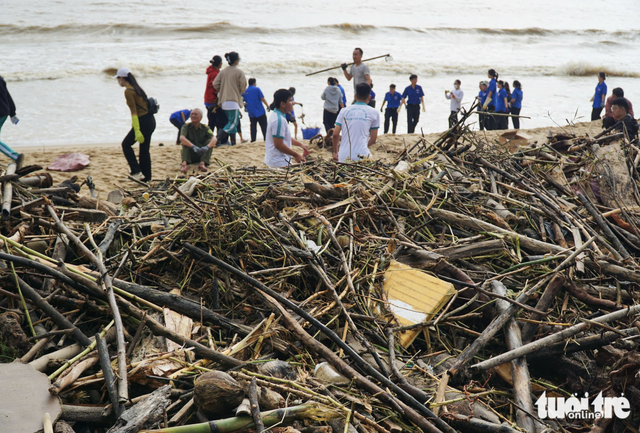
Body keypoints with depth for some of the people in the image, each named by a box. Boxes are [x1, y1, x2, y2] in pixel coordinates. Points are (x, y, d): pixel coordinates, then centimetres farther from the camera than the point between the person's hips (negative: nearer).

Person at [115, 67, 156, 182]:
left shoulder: (128, 91, -12)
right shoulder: (136, 88, 16)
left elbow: (134, 112, -18)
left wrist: (137, 132, -21)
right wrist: (134, 125, 29)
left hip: (143, 121, -9)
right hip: (151, 120, 9)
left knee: (126, 144, 7)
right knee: (144, 150, 14)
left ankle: (136, 172, 3)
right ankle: (146, 178, 18)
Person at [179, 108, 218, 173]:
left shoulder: (205, 128, -1)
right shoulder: (186, 126, -4)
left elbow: (215, 139, -19)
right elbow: (181, 138, -25)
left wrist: (207, 147, -41)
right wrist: (193, 146, -42)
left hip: (202, 155, 1)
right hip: (189, 156, -1)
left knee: (210, 141, -19)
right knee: (185, 142, -24)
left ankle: (202, 163, -36)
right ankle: (184, 163, -44)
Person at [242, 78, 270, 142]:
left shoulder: (245, 91, 7)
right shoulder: (257, 89, -5)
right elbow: (262, 99, -9)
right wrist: (267, 106, -3)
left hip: (251, 112, 4)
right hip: (260, 111, -4)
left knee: (253, 126, 8)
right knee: (264, 126, 1)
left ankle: (253, 140, 4)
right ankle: (266, 139, -2)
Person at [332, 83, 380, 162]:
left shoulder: (344, 111, 11)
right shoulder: (374, 113, 5)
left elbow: (335, 134, 7)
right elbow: (373, 138, 7)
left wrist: (335, 151, 20)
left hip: (343, 156, 3)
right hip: (361, 155, -3)